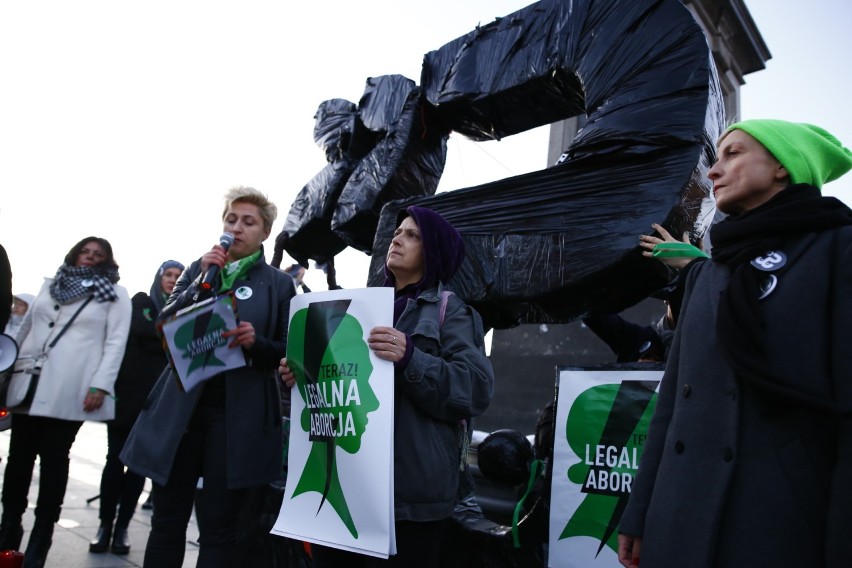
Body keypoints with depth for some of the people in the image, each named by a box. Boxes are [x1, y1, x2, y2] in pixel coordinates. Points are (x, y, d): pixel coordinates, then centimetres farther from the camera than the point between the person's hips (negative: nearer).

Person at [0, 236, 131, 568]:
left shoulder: (115, 295, 2)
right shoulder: (50, 285, 17)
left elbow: (116, 342, -5)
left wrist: (100, 385, -14)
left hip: (69, 390, -4)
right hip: (29, 384, 5)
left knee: (53, 459, 1)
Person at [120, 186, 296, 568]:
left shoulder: (279, 284, 4)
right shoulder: (199, 269, 13)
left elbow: (286, 352, 2)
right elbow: (165, 326, 2)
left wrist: (255, 342, -19)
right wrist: (202, 280, -9)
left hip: (238, 411, -3)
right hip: (182, 403, 3)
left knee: (219, 525, 4)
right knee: (166, 519, 9)